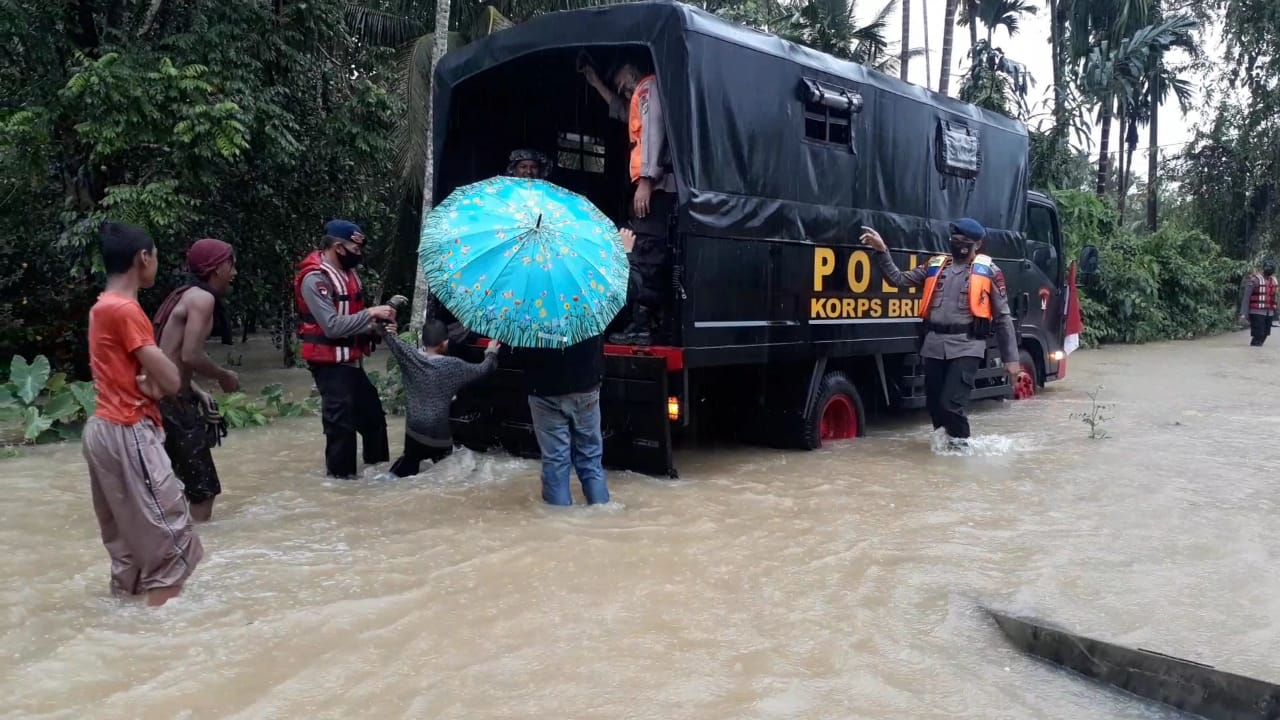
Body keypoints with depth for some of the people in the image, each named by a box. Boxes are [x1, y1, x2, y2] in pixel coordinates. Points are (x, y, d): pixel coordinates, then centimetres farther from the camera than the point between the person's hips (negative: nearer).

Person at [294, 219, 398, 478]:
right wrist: (370, 313, -22)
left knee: (373, 415, 17)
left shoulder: (347, 273, 10)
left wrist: (376, 326, -3)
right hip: (331, 364, -9)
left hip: (352, 360, 9)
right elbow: (332, 326, -25)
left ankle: (378, 467, 30)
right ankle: (341, 475, 11)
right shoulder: (315, 279, -18)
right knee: (341, 423, -2)